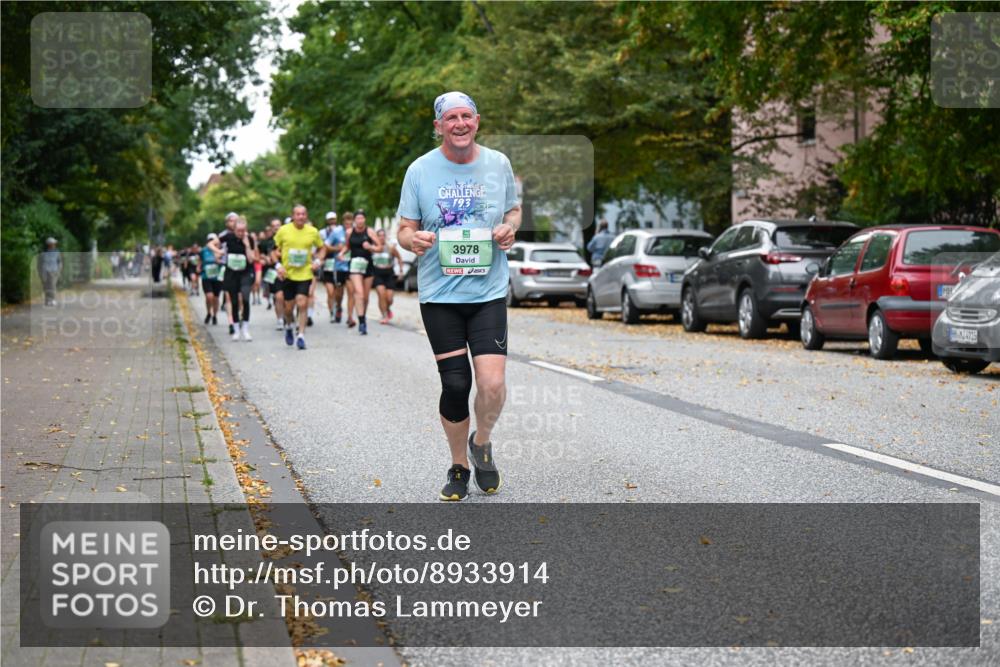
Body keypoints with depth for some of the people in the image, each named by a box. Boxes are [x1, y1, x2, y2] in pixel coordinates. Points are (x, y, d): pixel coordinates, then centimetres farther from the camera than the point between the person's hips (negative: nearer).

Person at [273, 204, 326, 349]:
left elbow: (322, 248, 14)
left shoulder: (313, 232, -1)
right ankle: (288, 327, 38)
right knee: (289, 306, 7)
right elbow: (275, 250, 6)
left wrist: (318, 261, -3)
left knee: (302, 304, -12)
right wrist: (278, 265, -8)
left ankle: (301, 335, -3)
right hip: (287, 274, 0)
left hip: (305, 274, 0)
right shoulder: (283, 231, -3)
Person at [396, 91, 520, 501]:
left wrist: (510, 228, -4)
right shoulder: (420, 170, -1)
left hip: (488, 291, 1)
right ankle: (459, 467, 23)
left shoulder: (498, 164, 5)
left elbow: (514, 209, 19)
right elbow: (404, 230, 4)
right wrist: (413, 239, -20)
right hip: (439, 294, 0)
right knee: (455, 385, 0)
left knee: (492, 383, -13)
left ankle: (482, 444, 18)